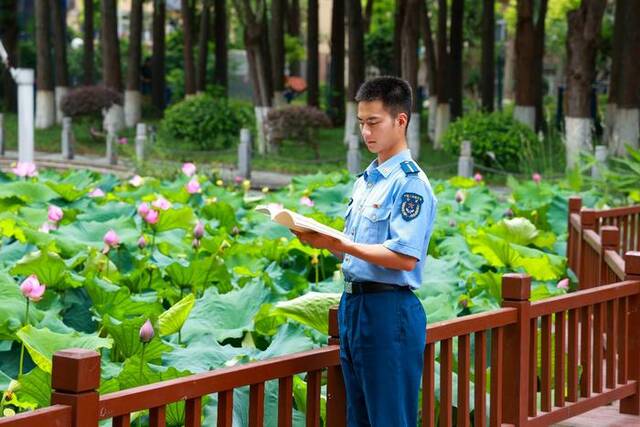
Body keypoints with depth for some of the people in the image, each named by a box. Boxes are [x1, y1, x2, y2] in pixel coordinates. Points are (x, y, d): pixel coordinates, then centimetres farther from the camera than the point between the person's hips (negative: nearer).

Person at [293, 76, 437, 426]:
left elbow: (405, 258, -21)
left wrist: (339, 244, -22)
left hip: (389, 311, -9)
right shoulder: (364, 180, 16)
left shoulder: (411, 183, -11)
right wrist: (321, 240, 0)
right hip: (352, 305, 9)